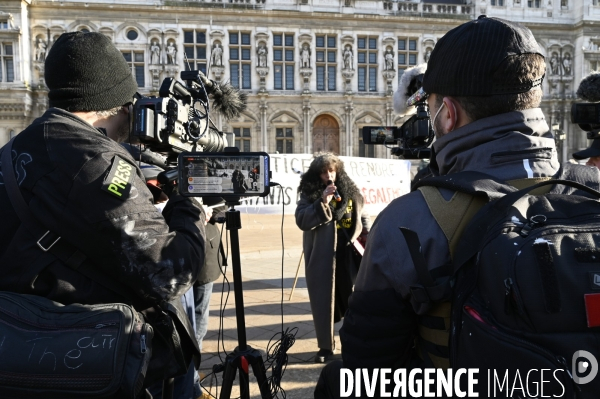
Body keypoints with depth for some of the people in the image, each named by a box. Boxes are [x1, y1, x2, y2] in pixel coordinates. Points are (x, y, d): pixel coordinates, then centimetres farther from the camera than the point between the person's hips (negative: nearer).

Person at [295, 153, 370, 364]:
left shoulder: (350, 190, 6)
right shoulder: (310, 195, -2)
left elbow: (362, 215, 18)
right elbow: (301, 220, -15)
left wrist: (368, 234, 2)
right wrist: (322, 203, -24)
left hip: (349, 254, 2)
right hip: (322, 257, -2)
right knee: (324, 302, 5)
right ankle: (326, 346, 20)